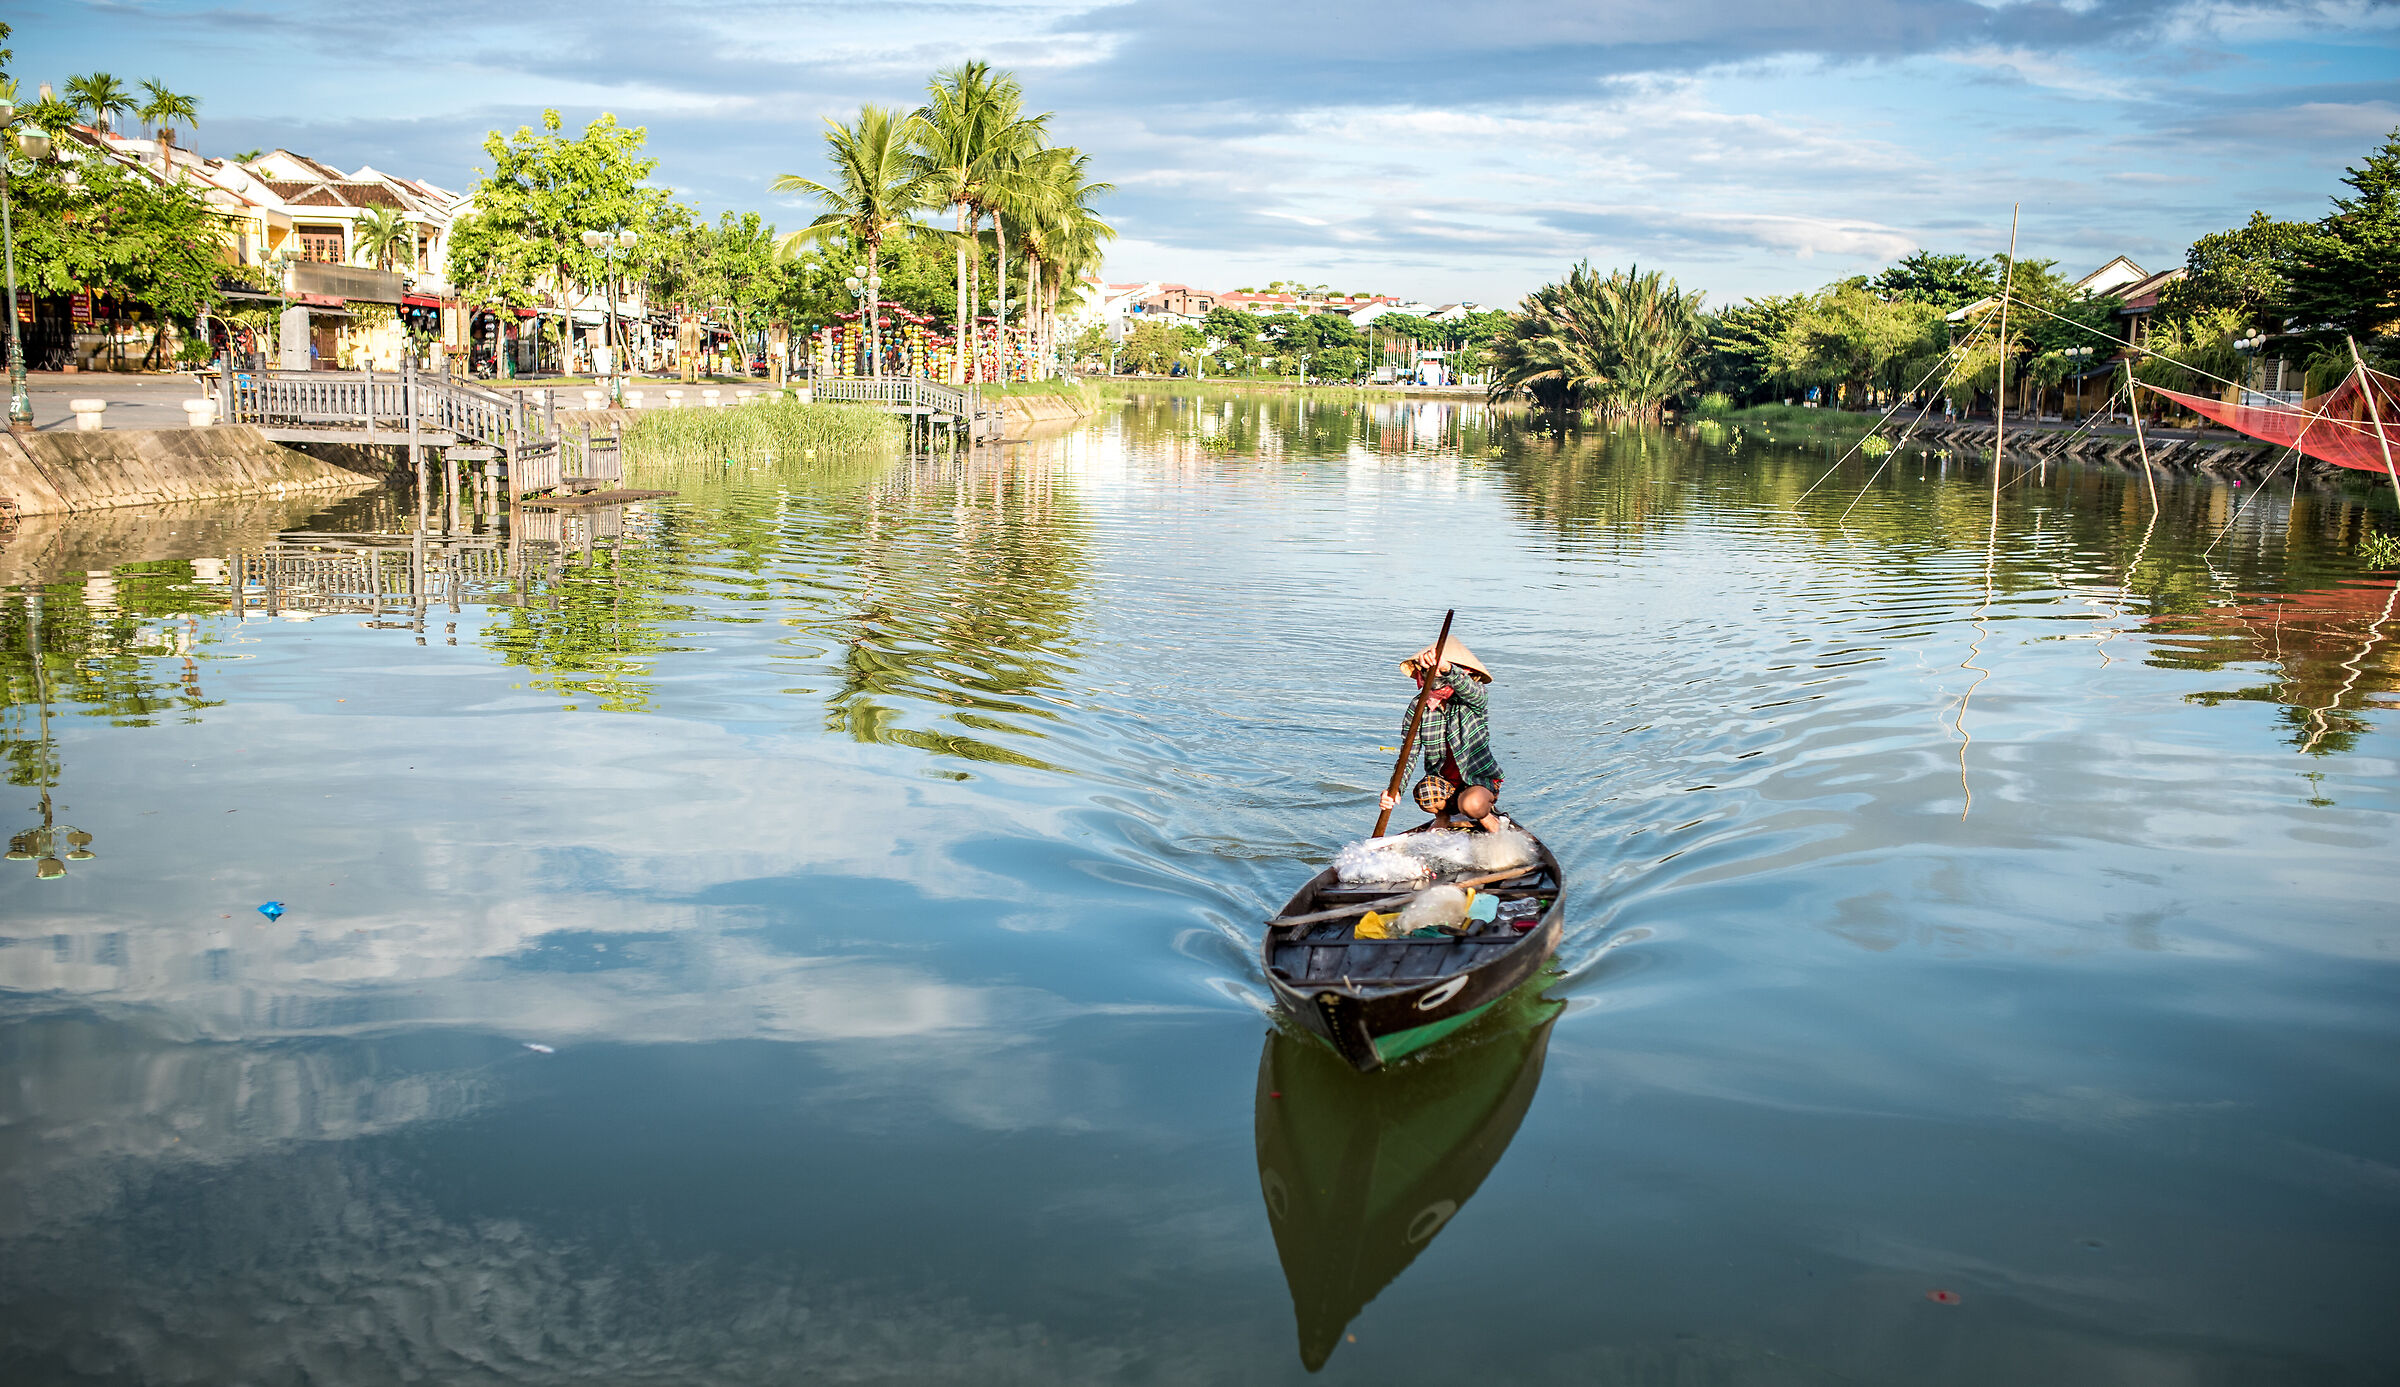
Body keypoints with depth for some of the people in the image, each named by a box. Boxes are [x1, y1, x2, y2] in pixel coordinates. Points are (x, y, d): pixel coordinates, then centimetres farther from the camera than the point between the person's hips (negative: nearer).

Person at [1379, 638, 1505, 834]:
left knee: (1471, 804, -36)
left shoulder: (1475, 698, -14)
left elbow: (1466, 689, -41)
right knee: (1424, 792, -31)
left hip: (1480, 781, -3)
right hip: (1442, 780, 3)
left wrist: (1445, 667, -65)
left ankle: (1489, 819, 1)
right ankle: (1443, 818, 4)